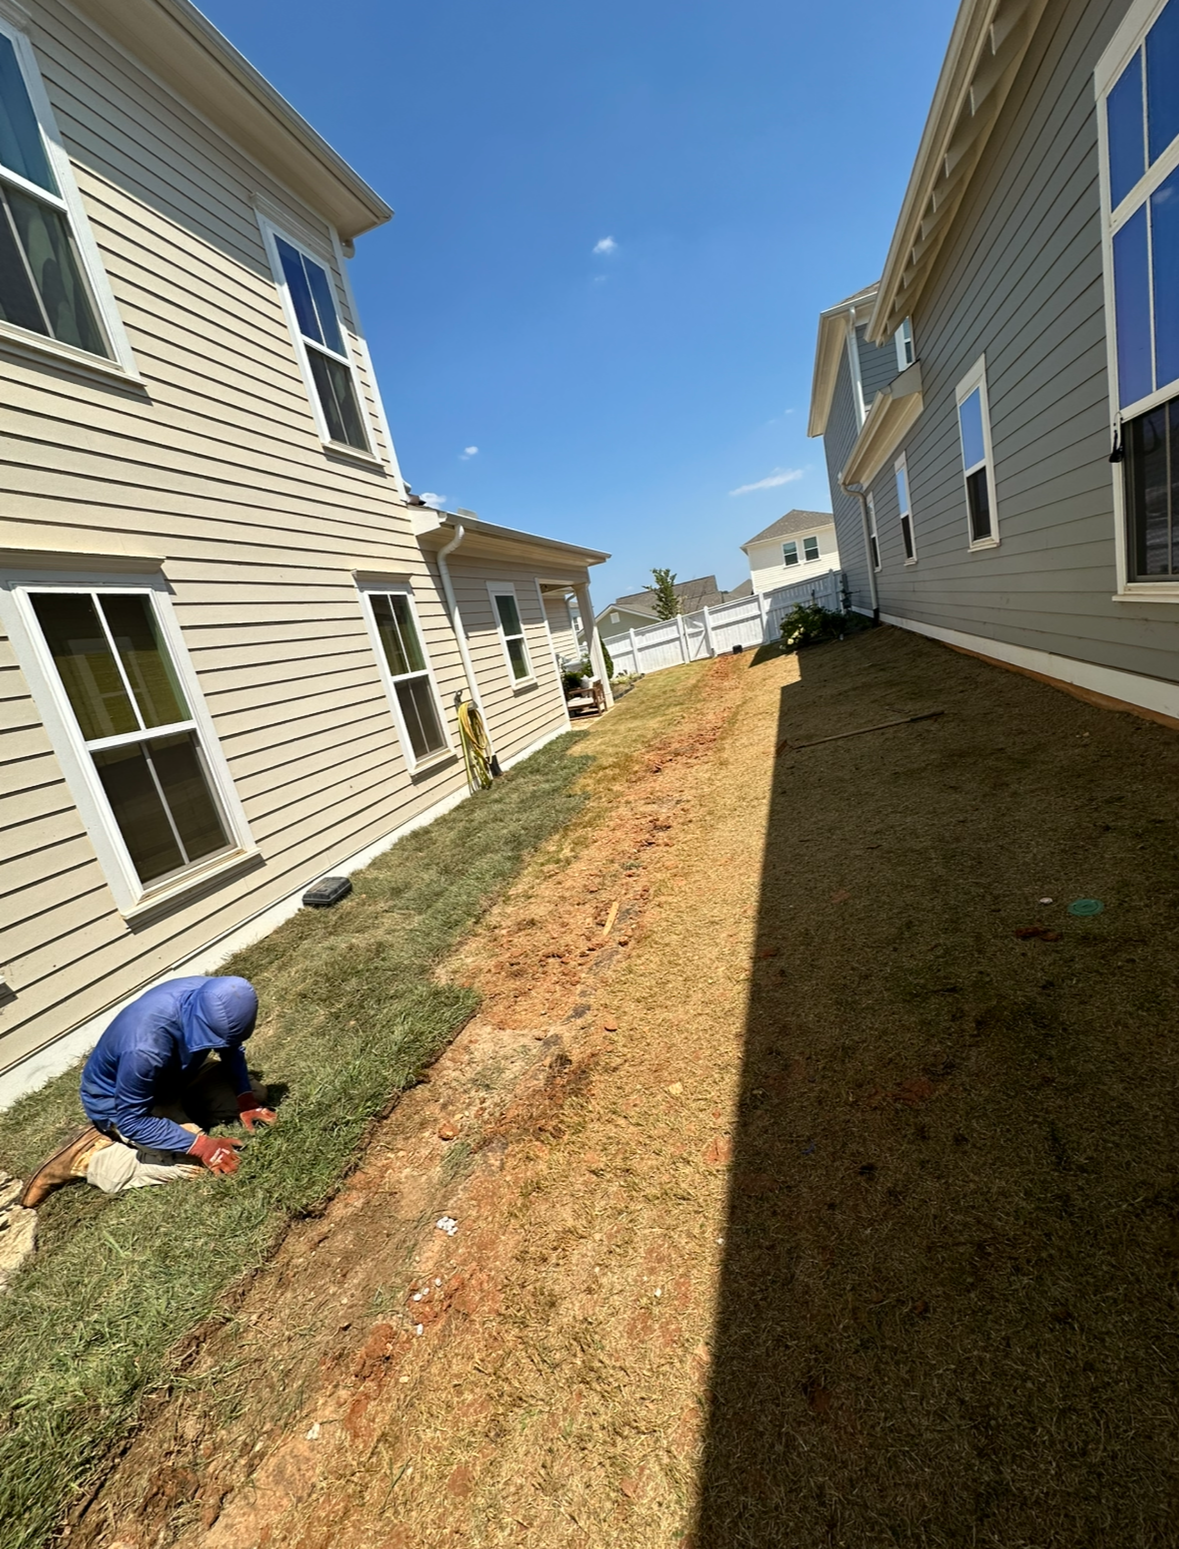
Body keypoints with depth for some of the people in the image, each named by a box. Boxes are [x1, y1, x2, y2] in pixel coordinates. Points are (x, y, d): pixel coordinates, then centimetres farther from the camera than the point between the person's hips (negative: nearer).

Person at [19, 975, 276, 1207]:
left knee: (256, 1097, -2)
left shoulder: (214, 999, -25)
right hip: (118, 1103, -5)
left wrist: (246, 1100, -15)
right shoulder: (145, 1049, -42)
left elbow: (232, 1049, -6)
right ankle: (89, 1157, -3)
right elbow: (132, 1120, -27)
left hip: (174, 1076, 6)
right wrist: (200, 1145, -28)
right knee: (193, 1163, -19)